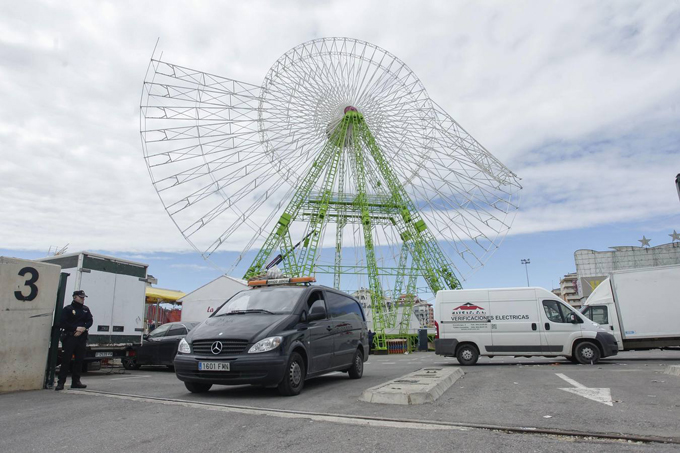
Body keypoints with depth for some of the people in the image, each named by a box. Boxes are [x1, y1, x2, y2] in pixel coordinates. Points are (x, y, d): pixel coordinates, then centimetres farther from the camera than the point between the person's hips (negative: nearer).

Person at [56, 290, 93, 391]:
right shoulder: (68, 309, -1)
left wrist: (83, 329, -9)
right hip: (69, 337, -5)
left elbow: (90, 321, 9)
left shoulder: (86, 309, 14)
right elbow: (62, 323, -7)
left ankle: (76, 381, 15)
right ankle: (61, 382, 1)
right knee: (66, 360, -5)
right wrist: (76, 328, -13)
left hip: (81, 337, 5)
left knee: (79, 360, 7)